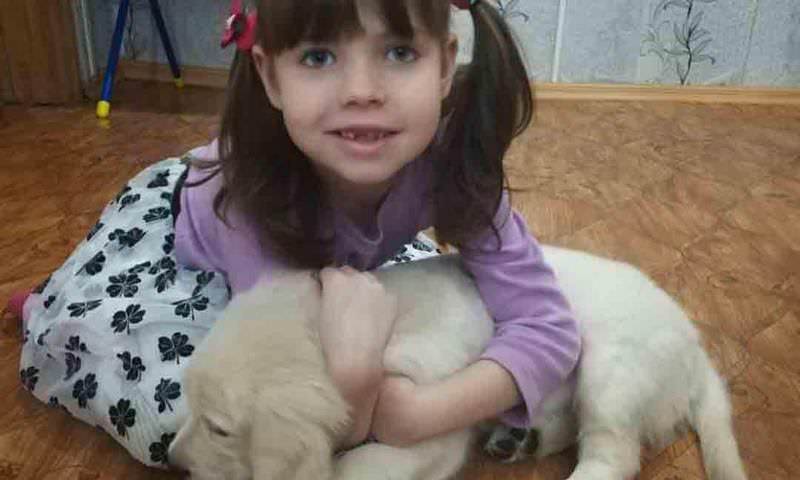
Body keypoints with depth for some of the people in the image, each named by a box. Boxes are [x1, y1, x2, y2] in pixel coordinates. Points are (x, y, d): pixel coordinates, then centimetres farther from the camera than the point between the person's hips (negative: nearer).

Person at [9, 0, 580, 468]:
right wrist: (353, 366, -56)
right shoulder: (248, 190, -41)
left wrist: (421, 412, -46)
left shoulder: (452, 153, -34)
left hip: (324, 261, 4)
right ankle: (50, 309, 14)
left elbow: (547, 325, -33)